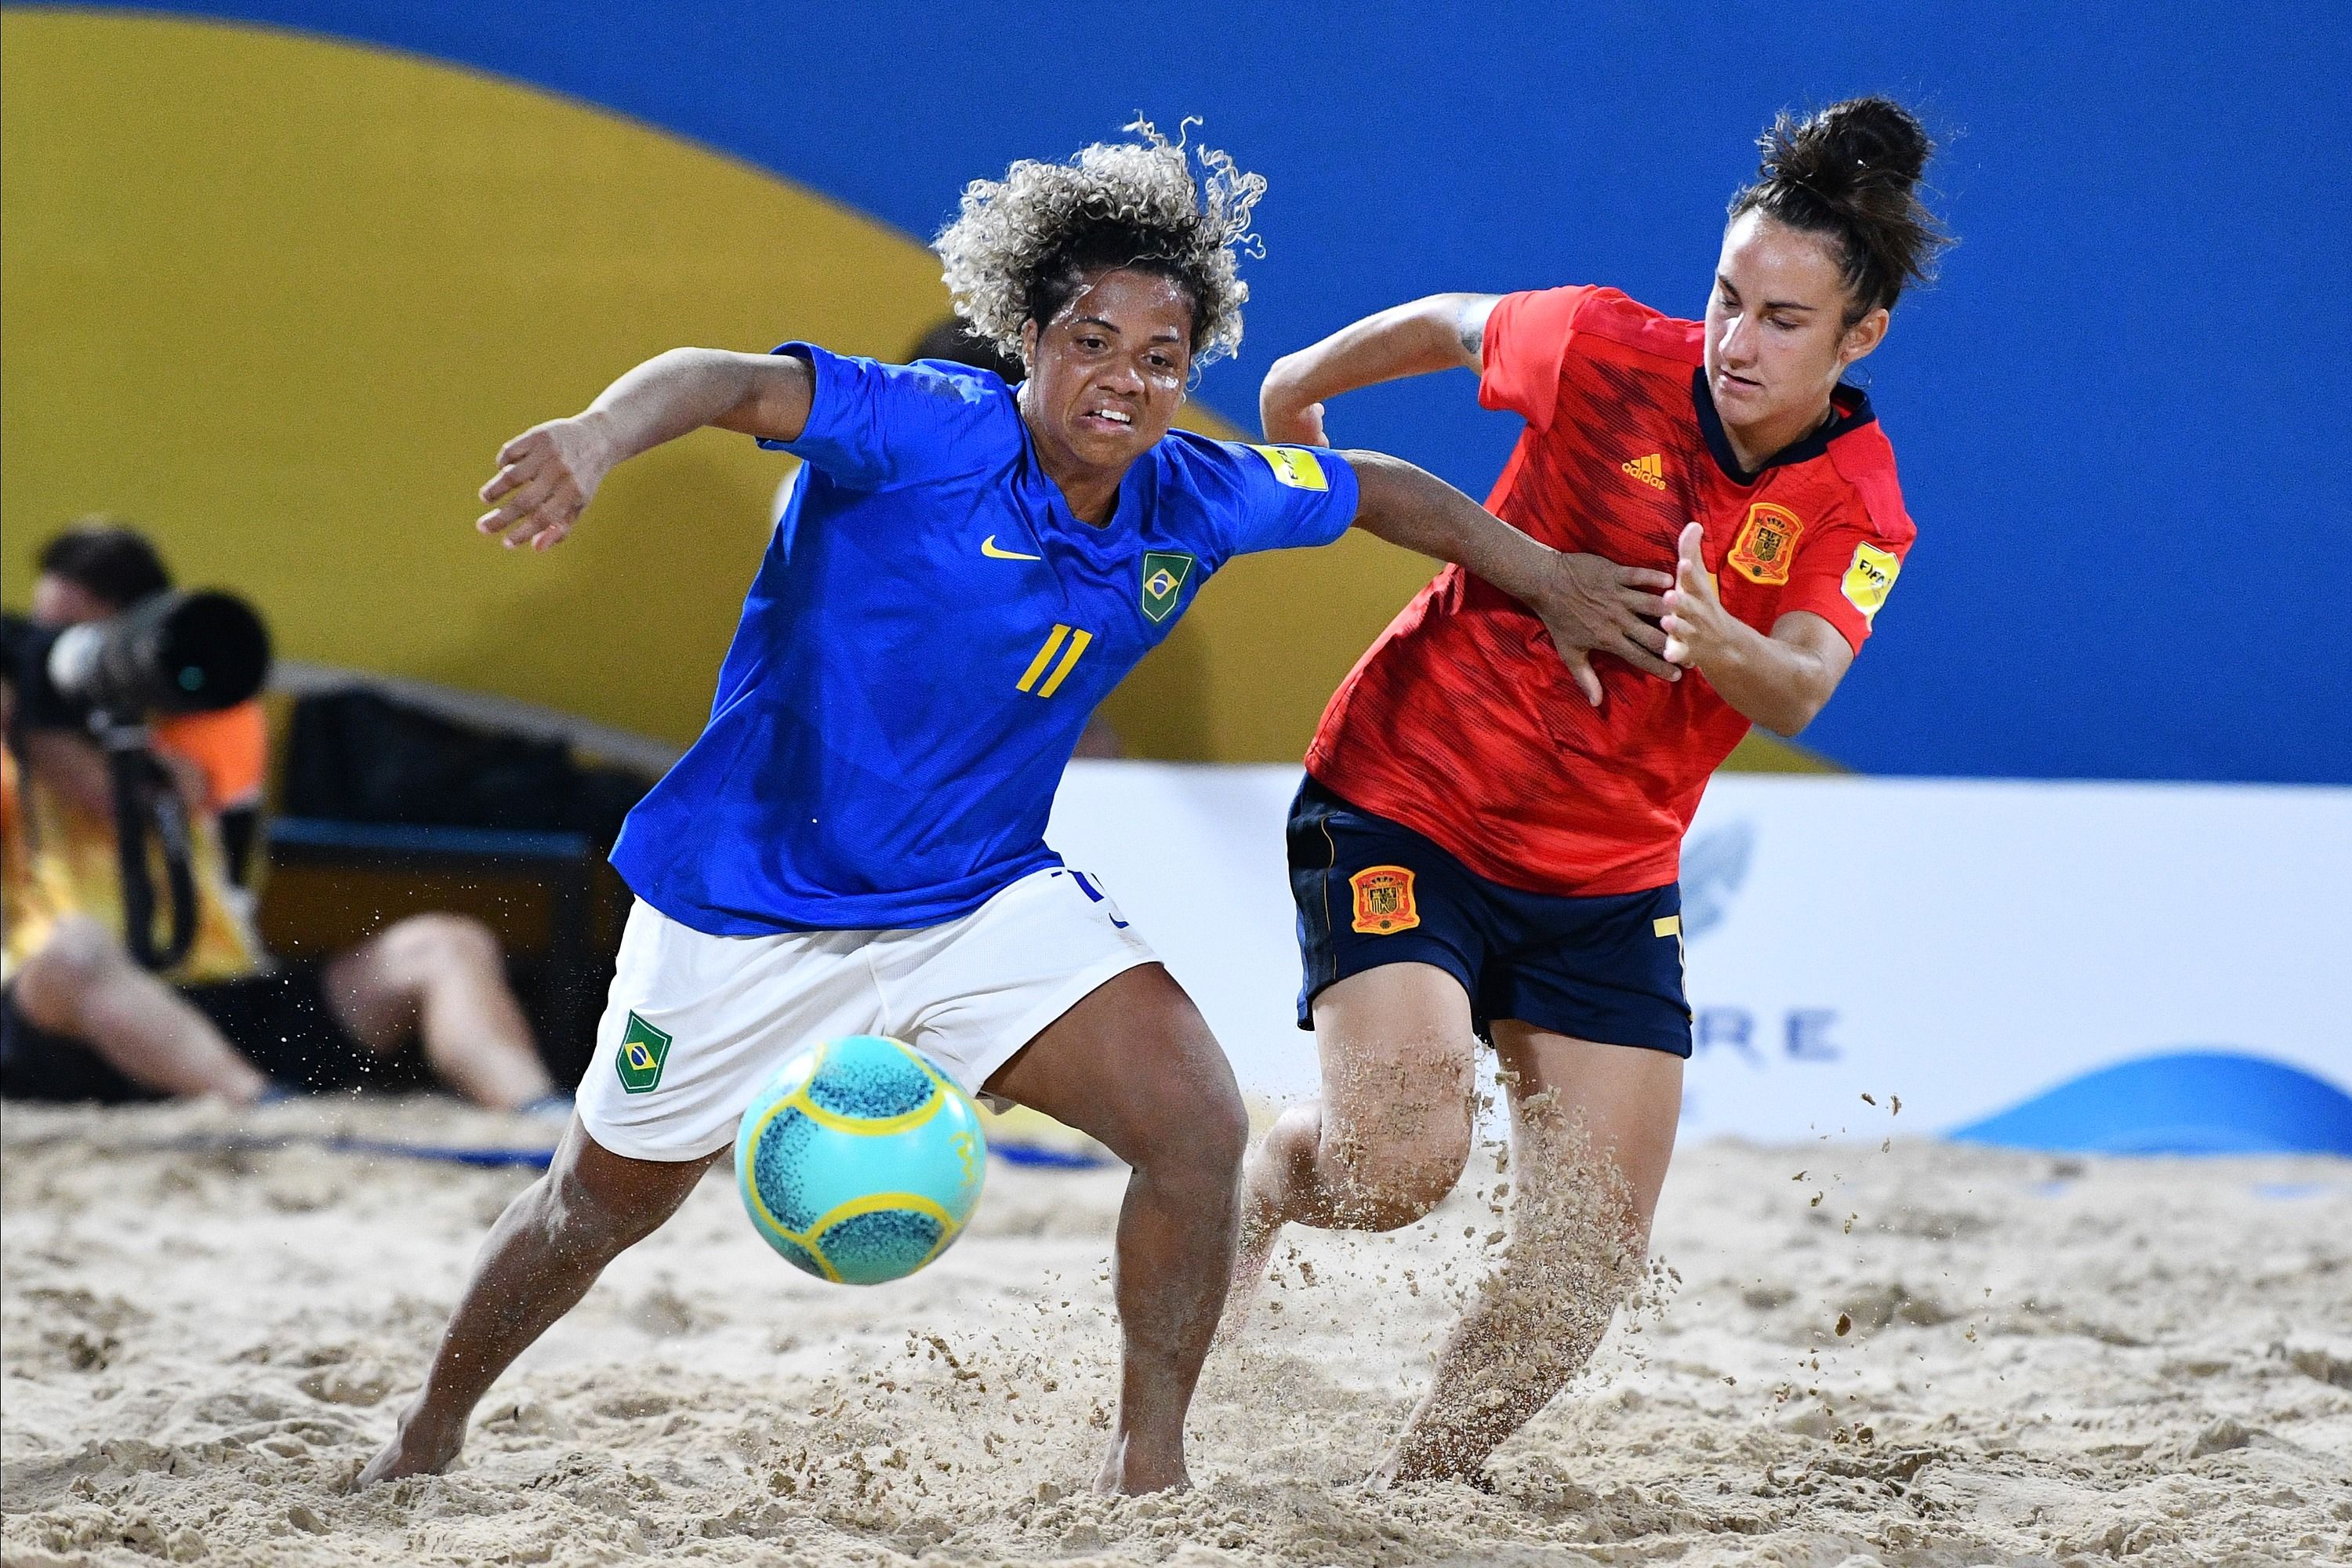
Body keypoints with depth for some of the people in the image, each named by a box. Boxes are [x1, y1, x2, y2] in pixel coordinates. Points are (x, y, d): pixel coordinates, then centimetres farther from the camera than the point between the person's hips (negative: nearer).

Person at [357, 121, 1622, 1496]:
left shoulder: (1198, 506, -8)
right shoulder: (931, 434, -25)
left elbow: (1379, 491, 12)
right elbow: (729, 383, -41)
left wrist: (1549, 582, 15)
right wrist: (595, 442, -61)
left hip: (987, 898, 4)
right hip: (751, 902, -4)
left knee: (1201, 1126, -18)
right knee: (604, 1206, 15)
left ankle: (1149, 1463, -2)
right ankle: (429, 1436, 42)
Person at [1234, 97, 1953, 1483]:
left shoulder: (1860, 510, -7)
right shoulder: (1609, 351, -13)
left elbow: (1798, 693, -25)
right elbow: (1444, 326, 7)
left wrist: (1727, 650, -48)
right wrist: (1296, 393, 23)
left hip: (1611, 879, 3)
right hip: (1405, 806, -3)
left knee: (1591, 1259, -3)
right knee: (1401, 1163, -22)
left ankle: (1415, 1493, 17)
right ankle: (1267, 1181, 13)